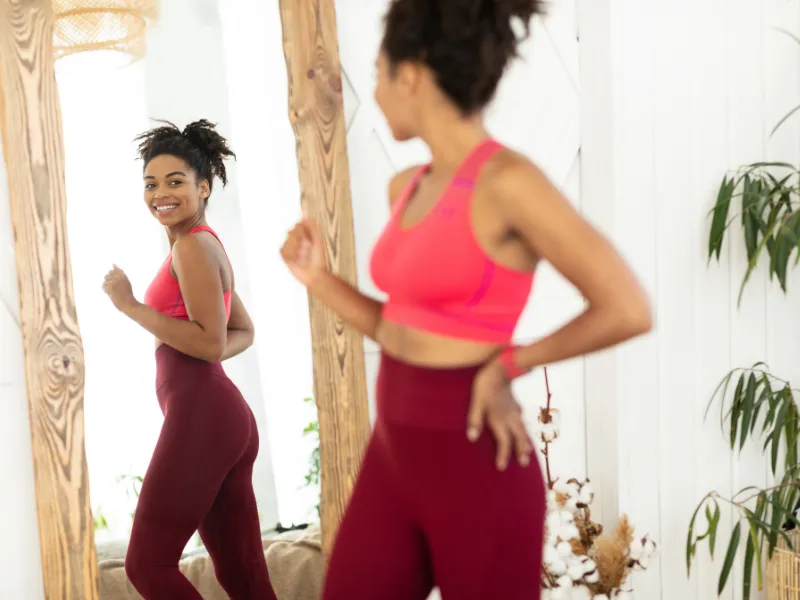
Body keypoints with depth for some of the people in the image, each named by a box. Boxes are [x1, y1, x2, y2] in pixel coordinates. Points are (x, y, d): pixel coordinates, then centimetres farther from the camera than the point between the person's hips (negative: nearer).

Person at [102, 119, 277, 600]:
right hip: (222, 417, 10)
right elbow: (243, 332, 28)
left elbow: (210, 343, -18)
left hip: (200, 418, -10)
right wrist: (189, 356, 11)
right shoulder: (206, 245, 21)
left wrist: (129, 305, -13)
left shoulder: (192, 245, -9)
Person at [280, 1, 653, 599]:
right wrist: (317, 278, 4)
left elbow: (629, 310, -18)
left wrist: (509, 363, -10)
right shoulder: (408, 187, 6)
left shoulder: (507, 181, -17)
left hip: (474, 466, -7)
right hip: (393, 452, 8)